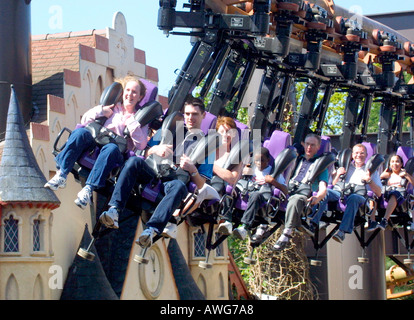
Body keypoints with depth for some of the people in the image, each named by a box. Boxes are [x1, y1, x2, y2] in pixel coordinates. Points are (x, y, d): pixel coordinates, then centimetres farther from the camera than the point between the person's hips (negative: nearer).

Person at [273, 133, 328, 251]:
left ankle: (287, 233, -49)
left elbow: (323, 188, 7)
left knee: (296, 200, -42)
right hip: (287, 191, 4)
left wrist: (317, 197, -18)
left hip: (304, 195, -4)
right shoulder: (298, 160, 32)